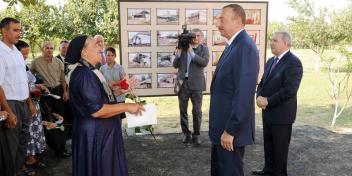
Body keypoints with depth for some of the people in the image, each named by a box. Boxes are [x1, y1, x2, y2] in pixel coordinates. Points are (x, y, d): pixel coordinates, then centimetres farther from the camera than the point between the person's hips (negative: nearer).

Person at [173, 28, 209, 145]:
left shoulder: (204, 49, 3)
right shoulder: (183, 47, 7)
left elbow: (205, 62, -16)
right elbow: (175, 65, 3)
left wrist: (192, 52, -18)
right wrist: (179, 52, -9)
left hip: (196, 84, -2)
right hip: (182, 83, 2)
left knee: (197, 111, 2)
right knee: (183, 110, 9)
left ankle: (196, 134, 16)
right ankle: (186, 133, 23)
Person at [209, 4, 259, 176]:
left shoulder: (246, 47, -21)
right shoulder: (233, 45, 11)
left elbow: (244, 94, -26)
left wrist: (230, 130, -22)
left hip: (231, 128, -9)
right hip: (221, 125, 9)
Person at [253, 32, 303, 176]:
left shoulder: (293, 62, -15)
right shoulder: (271, 61, 12)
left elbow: (290, 89, -23)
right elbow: (263, 82, 16)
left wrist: (268, 101, -18)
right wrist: (259, 96, -5)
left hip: (281, 113, -8)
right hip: (268, 111, 8)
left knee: (280, 147, 7)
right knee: (268, 144, 18)